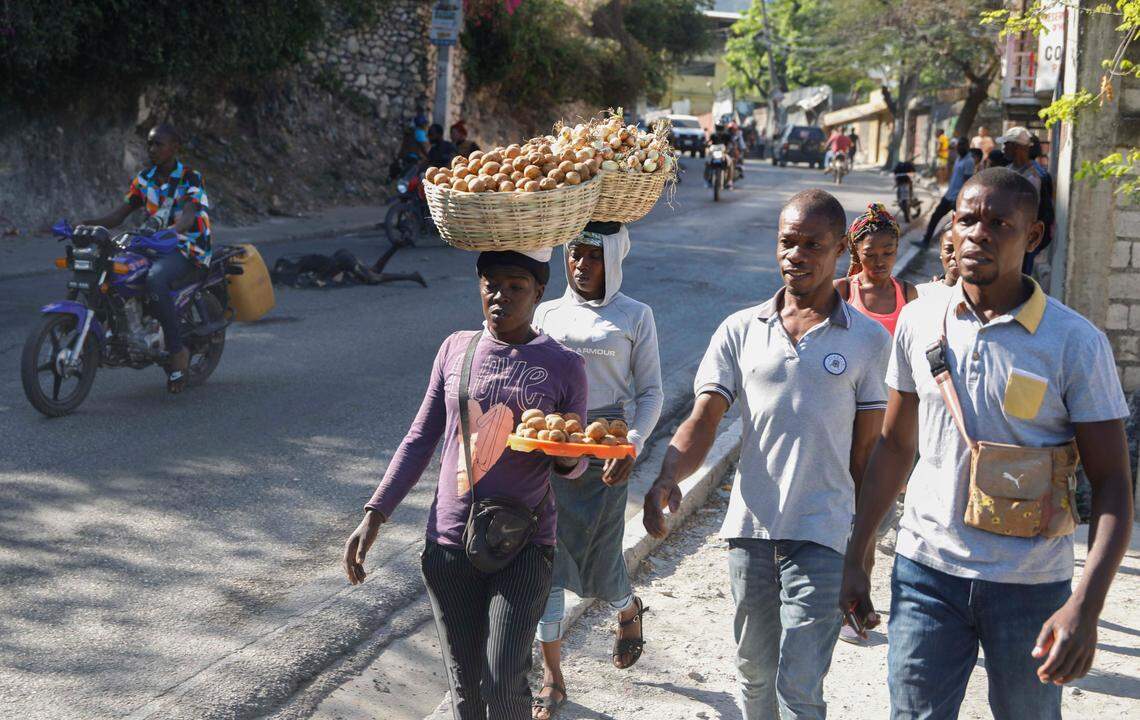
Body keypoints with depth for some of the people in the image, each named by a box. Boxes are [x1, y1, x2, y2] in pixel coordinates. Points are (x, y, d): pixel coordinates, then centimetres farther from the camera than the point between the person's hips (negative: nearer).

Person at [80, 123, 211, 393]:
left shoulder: (190, 178, -8)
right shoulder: (144, 179, 11)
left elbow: (188, 218, -25)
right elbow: (119, 214, 8)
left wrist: (167, 231, -46)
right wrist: (88, 223, -10)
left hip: (185, 248, -7)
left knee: (155, 281, -37)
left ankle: (177, 351, -28)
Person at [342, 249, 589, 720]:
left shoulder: (563, 367, -1)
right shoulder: (456, 349, 5)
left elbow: (572, 466, 8)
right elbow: (421, 439, 10)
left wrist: (567, 454, -16)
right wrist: (374, 515, 4)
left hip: (524, 545, -2)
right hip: (450, 542, 3)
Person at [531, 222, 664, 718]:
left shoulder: (634, 317, 2)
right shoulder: (547, 314, 9)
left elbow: (651, 393, 2)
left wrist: (634, 444, -15)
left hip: (604, 458, -2)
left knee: (600, 565, 1)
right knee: (547, 564, -1)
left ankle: (627, 610, 39)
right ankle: (552, 680, 11)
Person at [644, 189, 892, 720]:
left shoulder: (868, 339, 1)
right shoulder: (740, 331, 6)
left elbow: (867, 448, 4)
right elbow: (703, 421, -1)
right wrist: (667, 477, -21)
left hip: (821, 535, -3)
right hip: (749, 527, 3)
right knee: (754, 674, 16)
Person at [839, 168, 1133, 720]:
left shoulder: (1076, 343, -9)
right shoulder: (920, 321, 1)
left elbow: (1112, 484, -9)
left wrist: (1085, 607, -22)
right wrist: (855, 558, 10)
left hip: (1030, 585, -2)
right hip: (926, 570, 2)